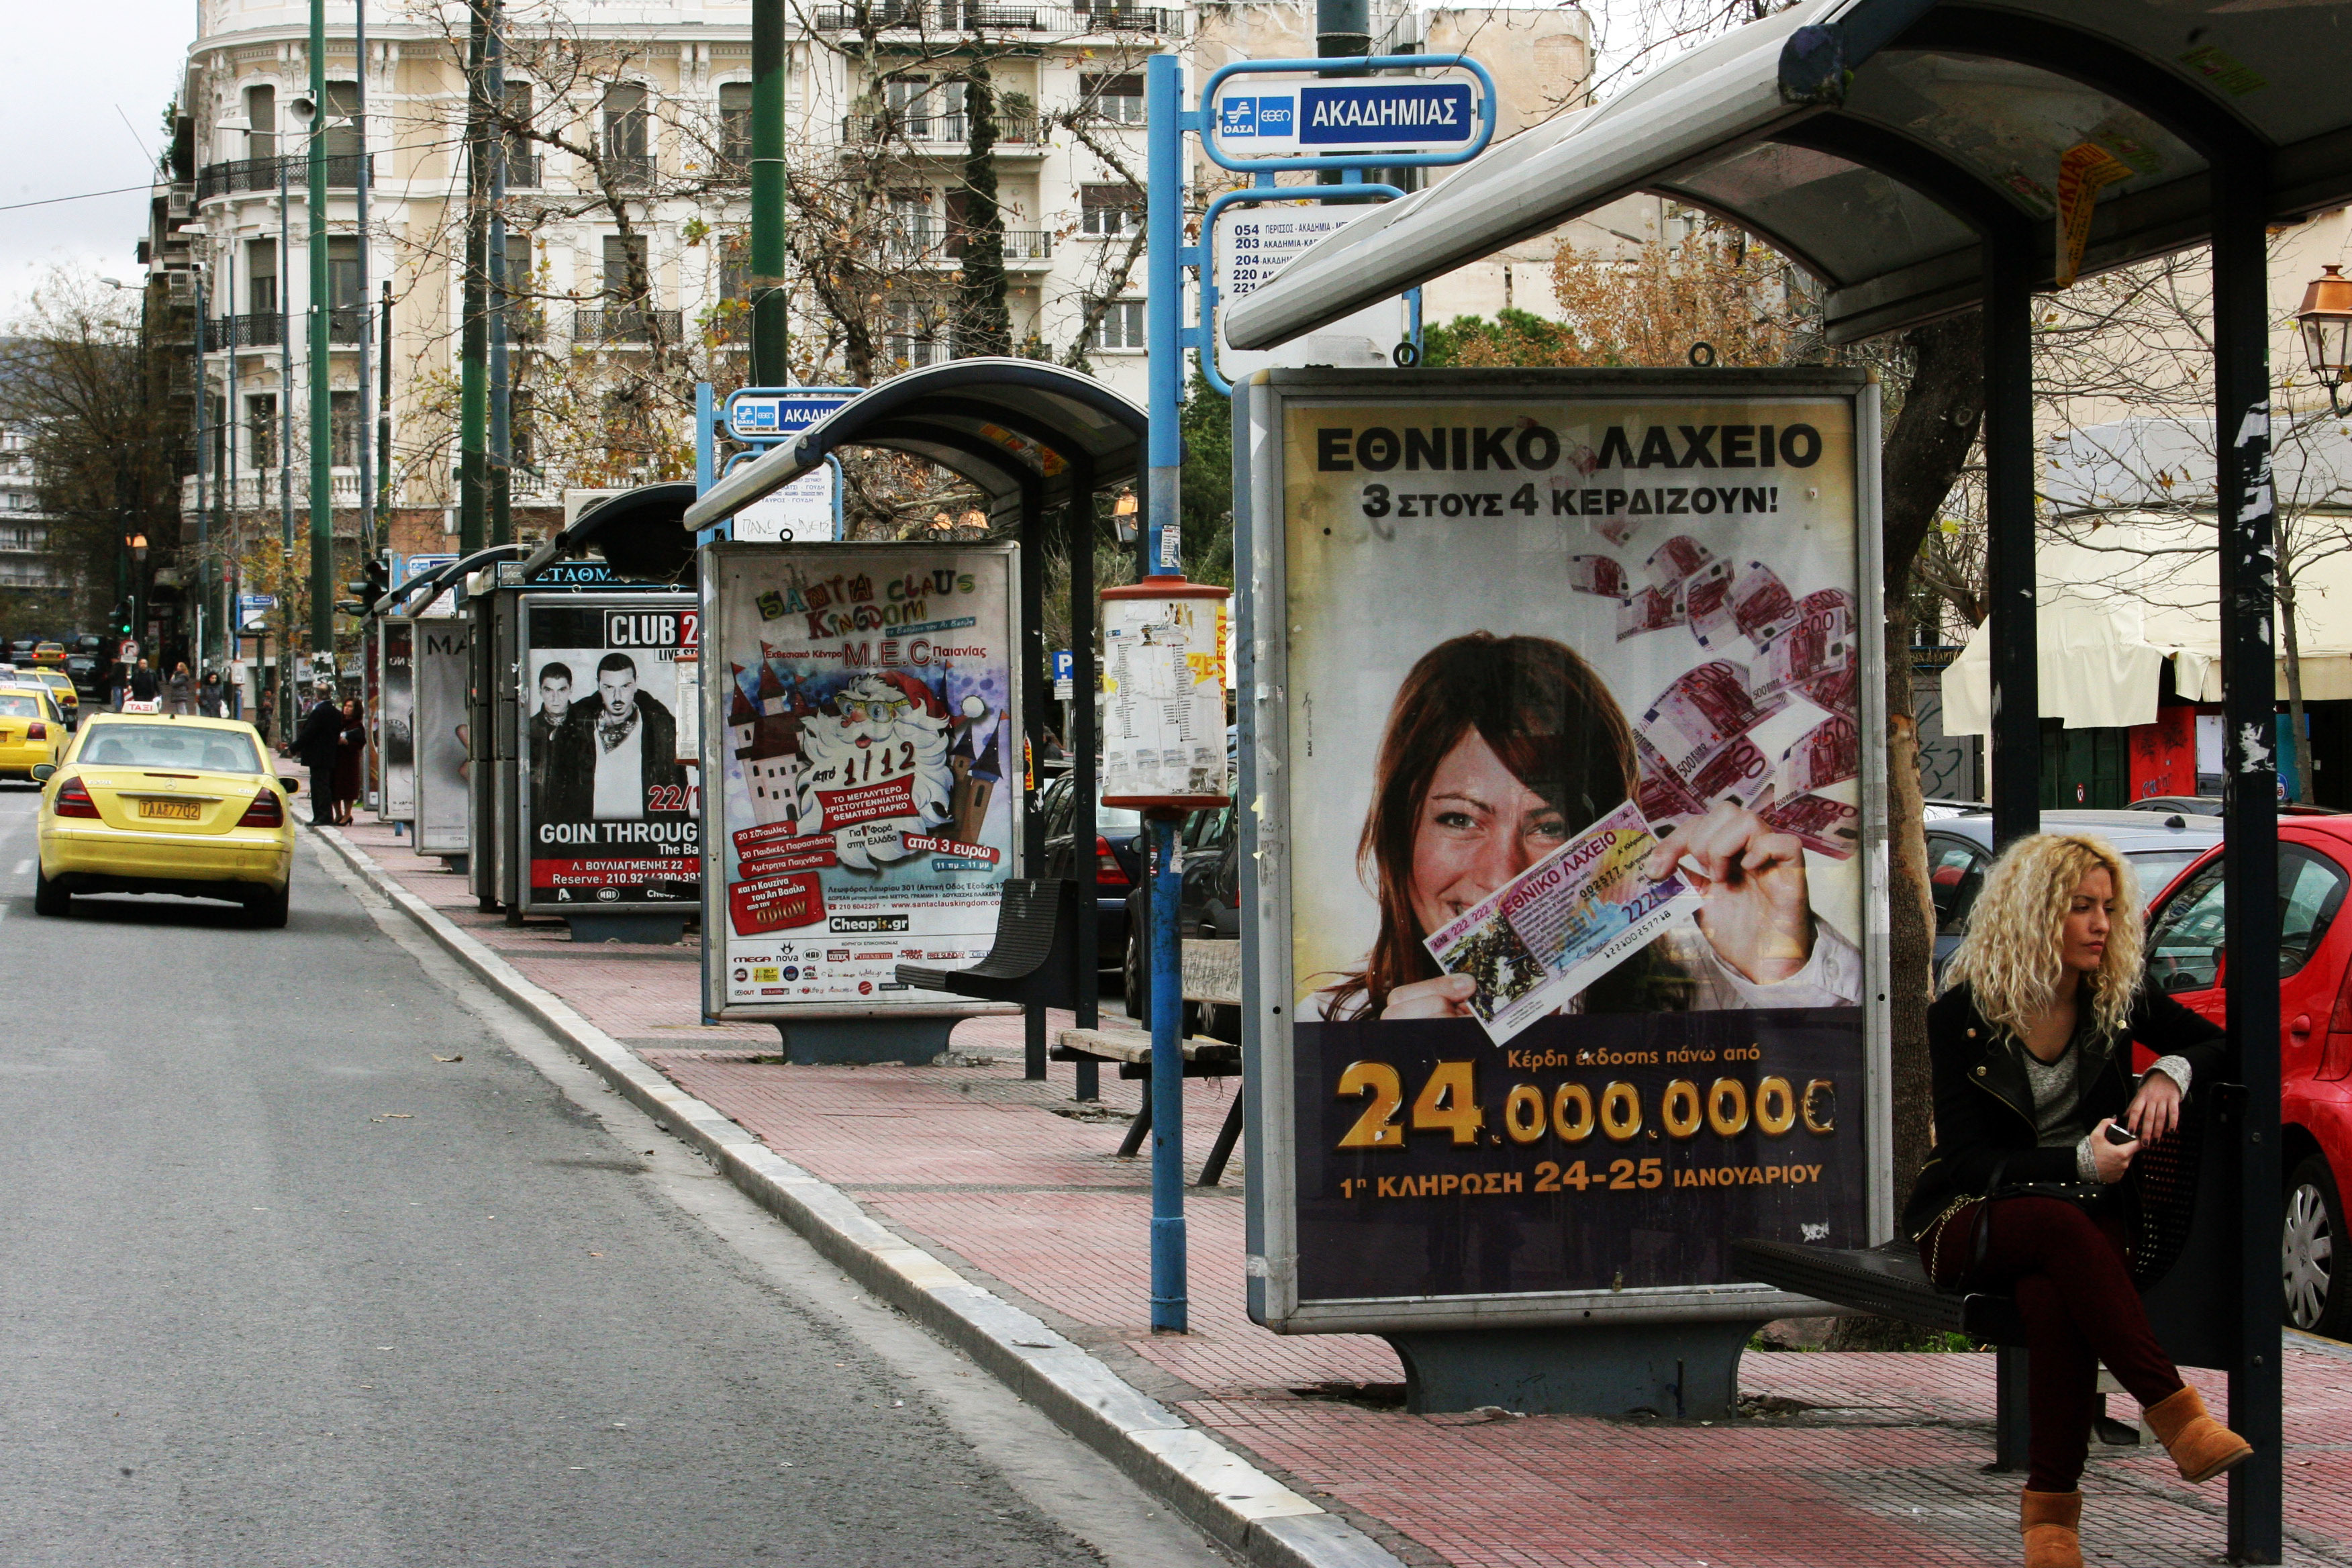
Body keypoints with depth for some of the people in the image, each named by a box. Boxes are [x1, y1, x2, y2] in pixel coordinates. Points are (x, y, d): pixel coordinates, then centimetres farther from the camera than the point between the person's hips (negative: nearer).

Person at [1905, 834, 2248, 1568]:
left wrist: (2171, 1072, -8)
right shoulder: (1963, 1012, -6)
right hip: (1970, 1223, -2)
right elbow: (1969, 1160, -10)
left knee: (2053, 1297, -36)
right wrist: (2078, 1162, -25)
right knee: (2061, 1225, -39)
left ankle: (2052, 1508, -35)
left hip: (2085, 1217, 2)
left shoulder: (2119, 995, 3)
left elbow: (2215, 1044, 16)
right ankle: (2173, 1412, -39)